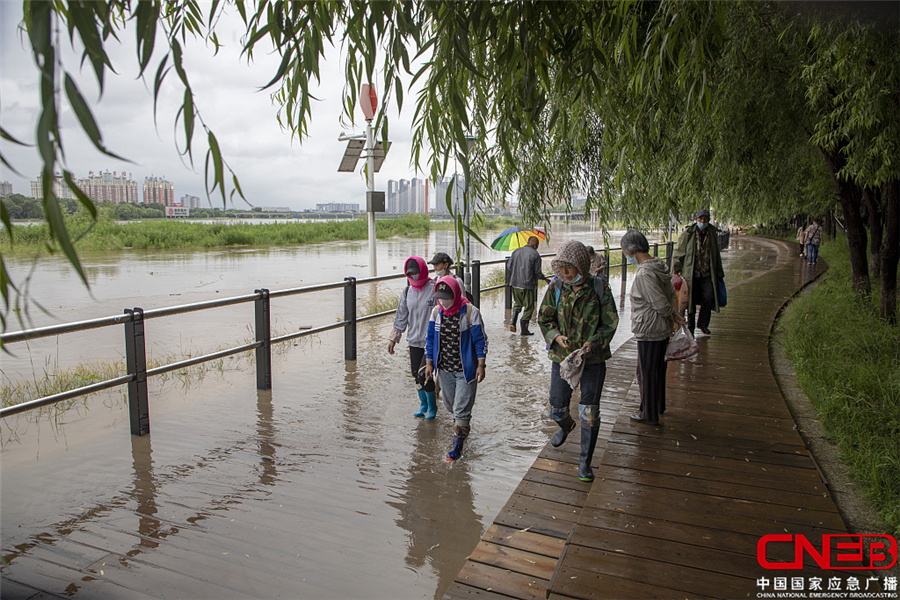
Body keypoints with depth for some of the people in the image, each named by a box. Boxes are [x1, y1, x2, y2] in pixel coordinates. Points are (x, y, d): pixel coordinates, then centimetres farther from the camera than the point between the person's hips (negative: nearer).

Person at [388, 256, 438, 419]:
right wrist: (393, 338, 14)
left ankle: (432, 406, 15)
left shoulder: (434, 289, -9)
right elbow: (401, 316, 14)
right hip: (414, 340, 5)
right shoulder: (407, 291, 7)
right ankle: (423, 404, 29)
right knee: (416, 374, 9)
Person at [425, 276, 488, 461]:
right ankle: (462, 426, 44)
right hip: (444, 369, 5)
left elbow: (480, 340, -8)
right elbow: (430, 338, 10)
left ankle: (457, 445, 6)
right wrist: (429, 362, 7)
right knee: (450, 404, 17)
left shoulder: (470, 312, -13)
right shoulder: (436, 312, 0)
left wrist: (480, 365, -10)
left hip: (466, 370, -5)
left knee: (461, 408, -4)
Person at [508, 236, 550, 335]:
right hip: (528, 284, -5)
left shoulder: (516, 252, 6)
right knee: (528, 307, 8)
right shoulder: (535, 254, -8)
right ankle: (524, 329, 11)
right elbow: (538, 272, -9)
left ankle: (512, 322, 2)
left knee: (517, 303, 22)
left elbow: (510, 267, 5)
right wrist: (545, 279, 8)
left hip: (515, 283, 5)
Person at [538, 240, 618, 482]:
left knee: (589, 413, 1)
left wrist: (593, 343, -21)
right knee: (557, 410, 12)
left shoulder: (599, 288, -10)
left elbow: (610, 324, -4)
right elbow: (544, 319, 3)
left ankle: (585, 462, 21)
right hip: (561, 357, 2)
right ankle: (566, 426, 51)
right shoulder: (556, 288, -4)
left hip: (592, 360, -2)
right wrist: (555, 336, -17)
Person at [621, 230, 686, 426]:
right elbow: (672, 295, 10)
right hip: (663, 329, 9)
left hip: (648, 331, -9)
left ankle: (649, 414, 20)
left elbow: (661, 304, -24)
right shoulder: (660, 267, 5)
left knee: (646, 373, 6)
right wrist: (675, 316, 2)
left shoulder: (644, 274, -25)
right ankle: (659, 406, 39)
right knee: (658, 369, 23)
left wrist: (673, 315, -7)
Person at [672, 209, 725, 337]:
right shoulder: (687, 234, -3)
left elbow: (716, 255, 19)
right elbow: (679, 253, 0)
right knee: (691, 300, 2)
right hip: (691, 273, -3)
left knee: (709, 297, -7)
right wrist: (675, 271, -5)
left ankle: (703, 323, 14)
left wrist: (719, 273, 21)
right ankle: (690, 326, 18)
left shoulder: (712, 234, 9)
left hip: (707, 274, 3)